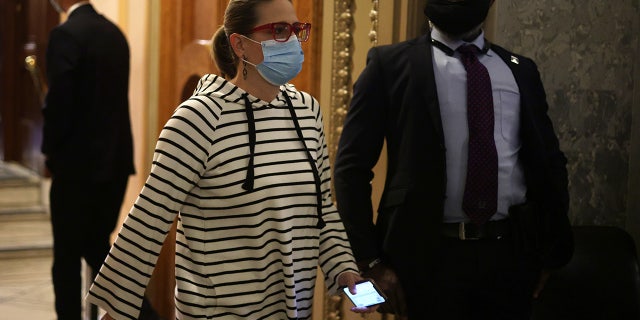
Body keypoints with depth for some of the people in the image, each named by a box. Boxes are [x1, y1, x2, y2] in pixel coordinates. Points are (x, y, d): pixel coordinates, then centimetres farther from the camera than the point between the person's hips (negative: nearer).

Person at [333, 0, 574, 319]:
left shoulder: (521, 71, 11)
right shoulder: (392, 64, 0)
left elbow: (550, 164, 17)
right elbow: (352, 166, -3)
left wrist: (551, 251, 11)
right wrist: (371, 260, -9)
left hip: (512, 255, 3)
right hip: (428, 257, -3)